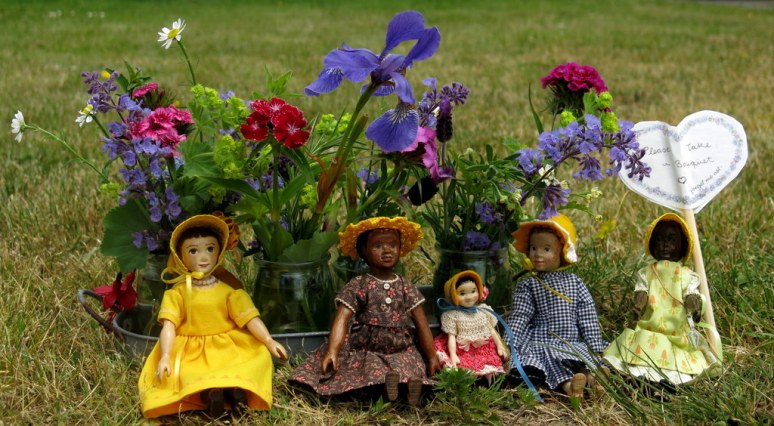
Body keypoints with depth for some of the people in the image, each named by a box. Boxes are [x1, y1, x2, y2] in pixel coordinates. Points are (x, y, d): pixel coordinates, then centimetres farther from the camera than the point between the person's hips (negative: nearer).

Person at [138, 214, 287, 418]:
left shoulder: (228, 291, 3)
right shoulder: (177, 293, -1)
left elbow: (250, 318, -1)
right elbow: (168, 326, -9)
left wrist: (269, 342, -14)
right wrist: (165, 357, -23)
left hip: (227, 348, 2)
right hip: (189, 351, -1)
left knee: (260, 354, -21)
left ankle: (236, 385, -39)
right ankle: (209, 392, -47)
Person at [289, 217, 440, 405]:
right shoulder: (357, 286, -2)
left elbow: (421, 324, 4)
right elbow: (342, 320, -13)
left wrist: (432, 356, -1)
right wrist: (332, 352, -27)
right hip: (366, 349, -1)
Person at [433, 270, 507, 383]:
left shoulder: (484, 310, 10)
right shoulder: (452, 315, -1)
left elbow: (492, 330, 17)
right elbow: (451, 337, -3)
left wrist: (500, 346, 12)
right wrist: (453, 356, -12)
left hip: (485, 350, 3)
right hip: (463, 353, -3)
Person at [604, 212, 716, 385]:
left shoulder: (687, 275, 11)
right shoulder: (646, 272, 13)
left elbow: (691, 295, -4)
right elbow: (641, 291, -4)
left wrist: (695, 308, -30)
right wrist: (638, 306, -29)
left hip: (678, 330, -1)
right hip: (649, 330, 1)